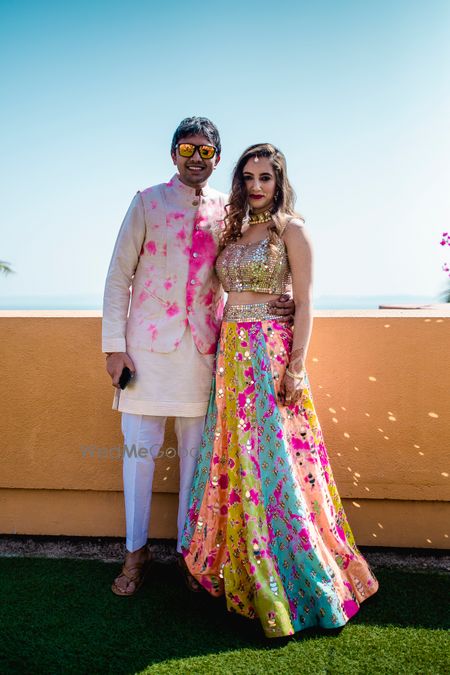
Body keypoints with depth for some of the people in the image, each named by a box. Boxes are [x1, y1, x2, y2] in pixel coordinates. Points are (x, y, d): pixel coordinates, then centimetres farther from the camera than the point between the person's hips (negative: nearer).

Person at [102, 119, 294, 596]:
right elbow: (119, 274, 1)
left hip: (202, 346, 2)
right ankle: (136, 551, 22)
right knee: (139, 448, 5)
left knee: (195, 450, 8)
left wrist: (276, 302, -10)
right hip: (148, 342, -1)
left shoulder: (228, 211, 8)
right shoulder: (147, 202, 2)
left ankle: (188, 548, 24)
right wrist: (114, 345, -6)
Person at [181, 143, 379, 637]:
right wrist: (224, 352, 10)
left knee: (274, 460, -4)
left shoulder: (290, 229, -2)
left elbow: (304, 302, -8)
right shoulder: (235, 230, 16)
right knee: (235, 457, 9)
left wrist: (297, 365, -16)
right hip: (232, 355, 6)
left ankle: (300, 584, 13)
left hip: (272, 352, -6)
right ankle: (244, 573, 25)